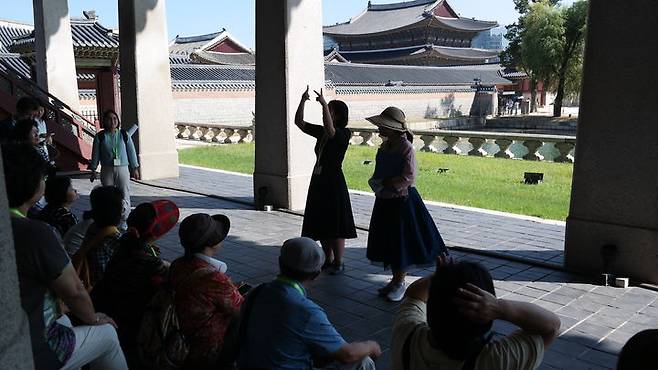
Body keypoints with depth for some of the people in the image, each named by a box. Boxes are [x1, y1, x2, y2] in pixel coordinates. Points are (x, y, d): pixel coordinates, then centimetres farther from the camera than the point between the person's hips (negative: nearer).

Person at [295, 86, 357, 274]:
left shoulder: (344, 133, -11)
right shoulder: (321, 132, 9)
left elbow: (330, 131, -33)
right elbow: (299, 122, 8)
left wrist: (324, 104, -34)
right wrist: (302, 101, -4)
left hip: (333, 183, -8)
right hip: (318, 181, 8)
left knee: (335, 225, 0)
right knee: (320, 224, 14)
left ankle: (339, 263, 12)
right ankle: (328, 259, 28)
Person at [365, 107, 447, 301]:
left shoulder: (406, 147, -16)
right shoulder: (385, 146, 6)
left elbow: (408, 177, -20)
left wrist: (388, 185, -15)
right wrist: (378, 185, -3)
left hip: (403, 201, -8)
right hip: (385, 200, 8)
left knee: (401, 242, 3)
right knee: (388, 242, 13)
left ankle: (400, 282, 17)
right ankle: (396, 279, 27)